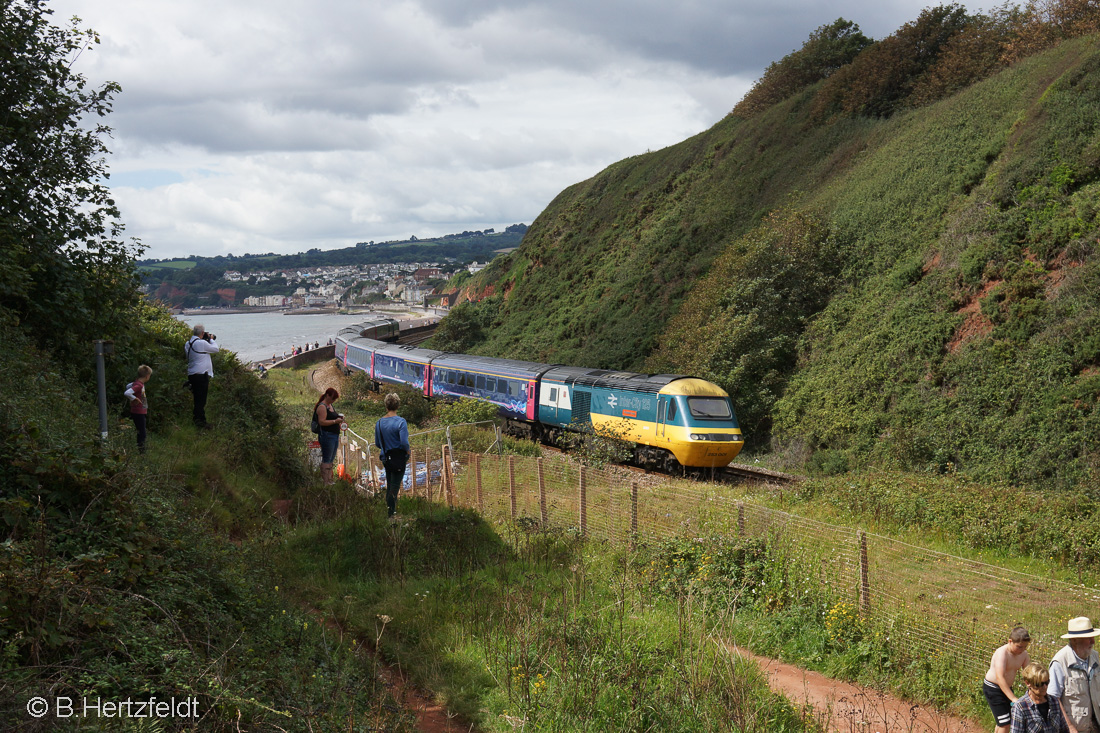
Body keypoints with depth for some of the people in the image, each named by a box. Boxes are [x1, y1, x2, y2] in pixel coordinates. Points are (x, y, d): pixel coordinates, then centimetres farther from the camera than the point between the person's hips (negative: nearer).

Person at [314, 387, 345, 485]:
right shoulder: (322, 406, -13)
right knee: (326, 460, -7)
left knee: (331, 460, 12)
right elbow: (322, 422, -21)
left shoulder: (330, 405, 17)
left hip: (334, 436, 10)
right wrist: (335, 421, -23)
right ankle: (325, 482, -6)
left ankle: (329, 481, 18)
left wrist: (339, 418, 12)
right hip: (327, 436, -10)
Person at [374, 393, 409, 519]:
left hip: (386, 458, 6)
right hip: (398, 459, -6)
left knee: (389, 485, 19)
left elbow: (377, 443, 7)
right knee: (395, 486, 1)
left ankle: (390, 511, 27)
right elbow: (404, 441, -23)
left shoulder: (379, 422, 1)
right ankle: (391, 514, 1)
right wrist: (408, 451, -4)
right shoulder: (400, 422, -17)